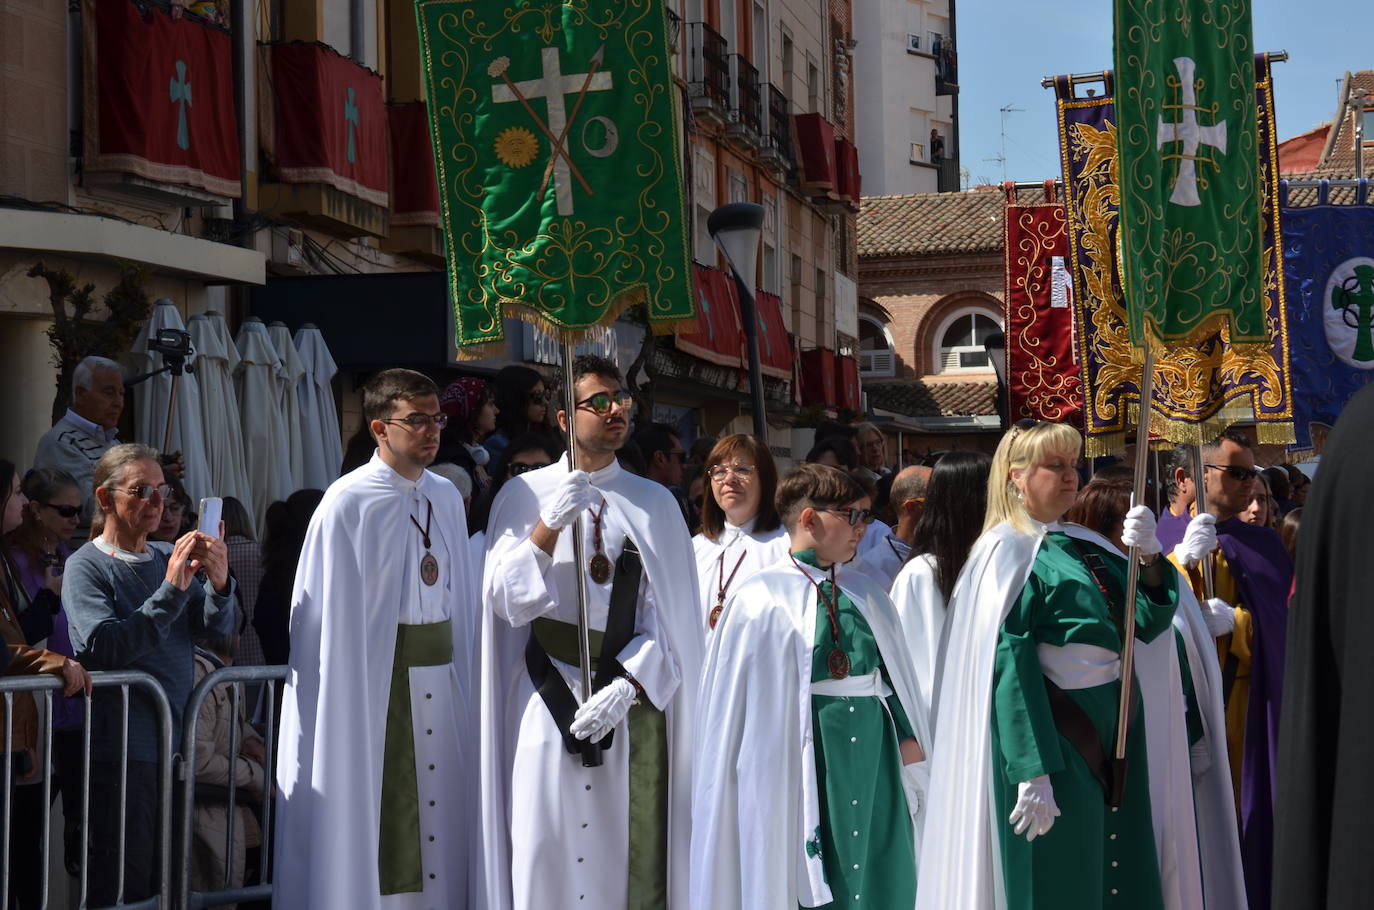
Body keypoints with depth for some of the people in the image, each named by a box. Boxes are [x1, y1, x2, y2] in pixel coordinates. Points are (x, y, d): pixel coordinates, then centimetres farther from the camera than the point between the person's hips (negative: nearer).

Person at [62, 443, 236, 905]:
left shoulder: (169, 556, 14)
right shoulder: (85, 566, -4)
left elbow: (220, 626, 5)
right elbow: (104, 648, -18)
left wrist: (219, 582, -16)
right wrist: (171, 590, -24)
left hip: (176, 740, 6)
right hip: (122, 746, -6)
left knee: (166, 879, 10)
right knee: (125, 885, -5)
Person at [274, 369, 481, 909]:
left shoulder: (447, 498, 9)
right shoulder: (349, 502, -9)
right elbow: (331, 611, -10)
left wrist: (465, 674, 9)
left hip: (443, 677, 6)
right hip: (377, 681, -6)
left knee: (439, 811, 9)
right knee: (378, 819, 1)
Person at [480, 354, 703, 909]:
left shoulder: (654, 504, 7)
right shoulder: (524, 495, 4)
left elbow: (668, 619, 1)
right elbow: (505, 601, -3)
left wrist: (626, 687, -14)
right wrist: (548, 526, -16)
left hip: (633, 702, 1)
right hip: (550, 701, -1)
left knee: (631, 856, 1)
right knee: (547, 859, -4)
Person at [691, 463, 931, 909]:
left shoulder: (866, 595, 9)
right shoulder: (761, 602, -6)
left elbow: (894, 672, 12)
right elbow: (742, 702, -3)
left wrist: (909, 737, 2)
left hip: (874, 756, 5)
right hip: (807, 763, -5)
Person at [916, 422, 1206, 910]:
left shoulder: (1087, 546, 13)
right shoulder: (1007, 552, -8)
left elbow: (1147, 622, 6)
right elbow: (1007, 664, -16)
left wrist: (1149, 556, -12)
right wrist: (1032, 773, -23)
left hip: (1114, 728, 7)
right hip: (1054, 736, -7)